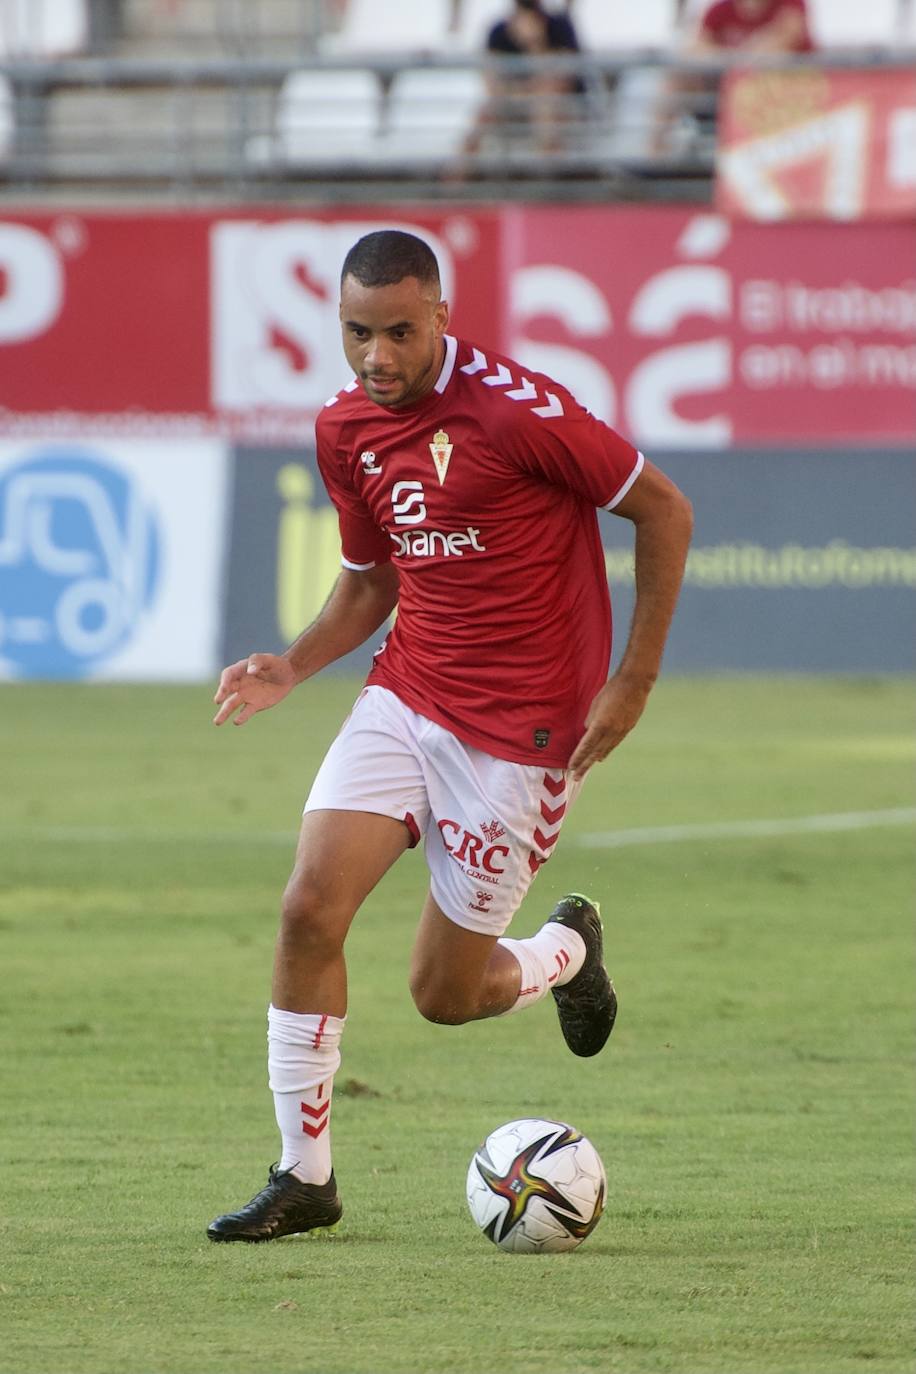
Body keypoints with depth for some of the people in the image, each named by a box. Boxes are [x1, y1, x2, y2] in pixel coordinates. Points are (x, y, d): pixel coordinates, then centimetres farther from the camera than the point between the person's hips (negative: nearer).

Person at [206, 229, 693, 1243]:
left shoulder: (514, 409, -18)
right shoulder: (345, 429, 3)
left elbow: (663, 509, -10)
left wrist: (634, 680, -11)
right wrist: (292, 668, -1)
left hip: (522, 730, -6)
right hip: (407, 695, 6)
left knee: (444, 995, 0)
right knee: (310, 910, -12)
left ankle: (567, 953, 35)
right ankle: (303, 1177, 1)